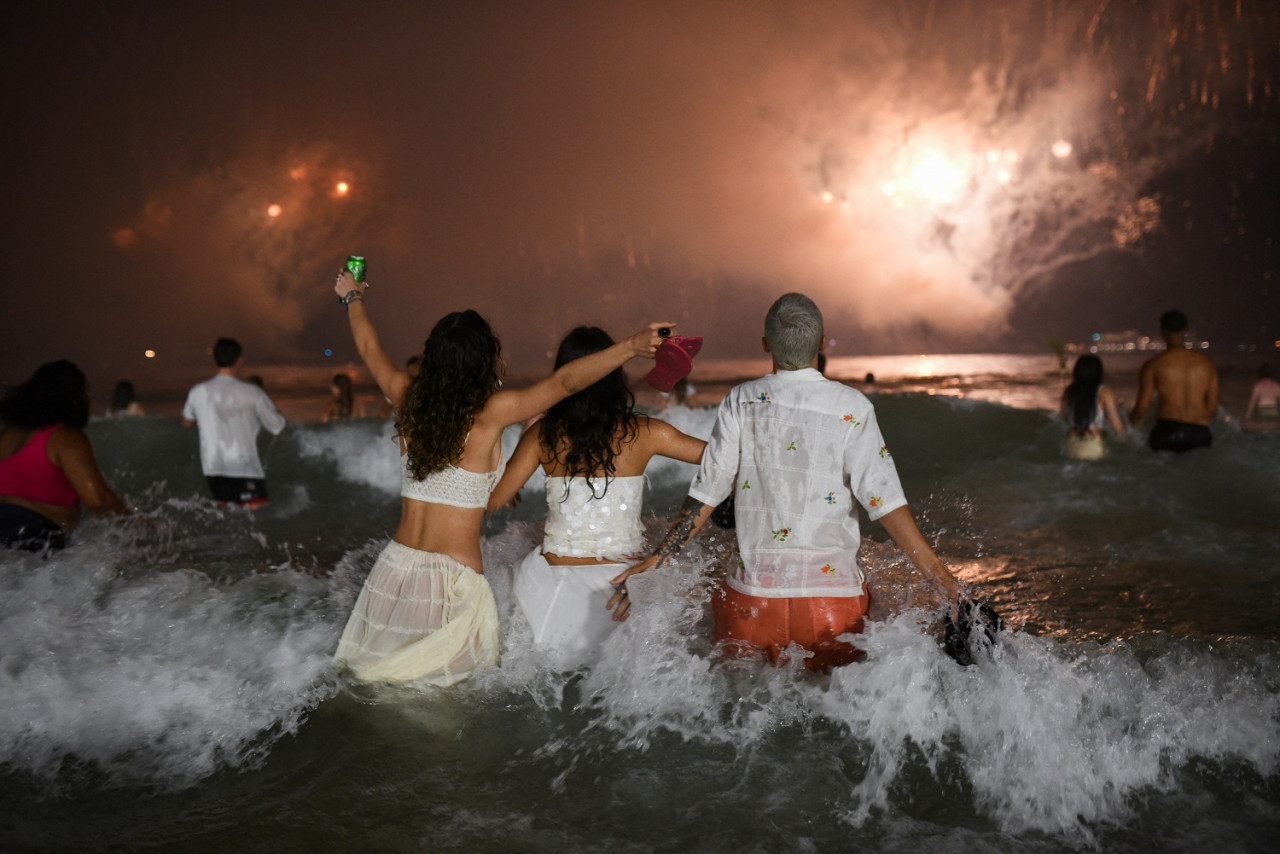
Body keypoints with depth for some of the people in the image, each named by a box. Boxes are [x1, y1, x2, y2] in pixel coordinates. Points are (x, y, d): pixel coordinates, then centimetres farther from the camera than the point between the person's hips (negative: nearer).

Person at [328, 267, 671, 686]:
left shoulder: (409, 403, 1)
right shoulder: (490, 414, -13)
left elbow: (370, 348, 19)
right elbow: (565, 381, -22)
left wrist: (352, 298, 36)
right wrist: (631, 346, -27)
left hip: (395, 567, 6)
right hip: (454, 579, -5)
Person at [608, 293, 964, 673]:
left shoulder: (741, 401, 0)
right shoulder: (852, 407, -5)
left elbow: (705, 495, 0)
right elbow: (885, 500, -9)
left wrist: (655, 561, 7)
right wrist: (941, 575, -5)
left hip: (753, 589, 1)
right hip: (833, 592, -1)